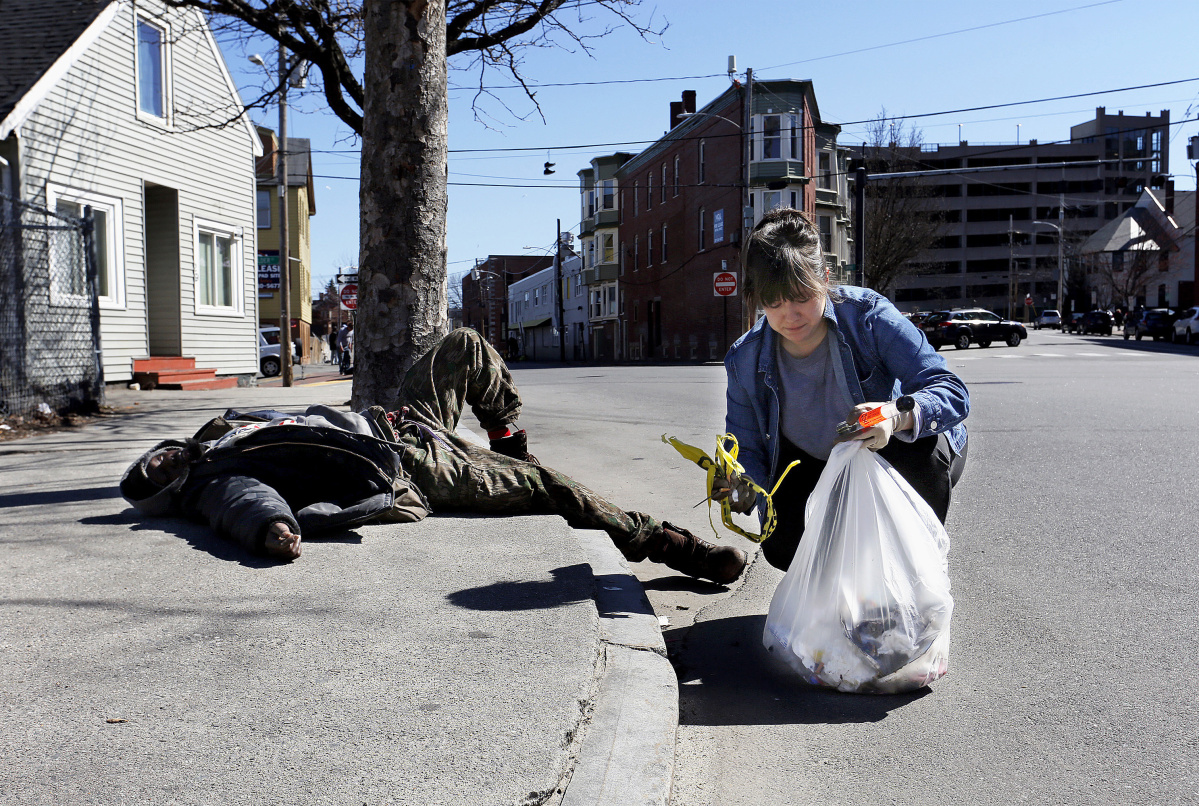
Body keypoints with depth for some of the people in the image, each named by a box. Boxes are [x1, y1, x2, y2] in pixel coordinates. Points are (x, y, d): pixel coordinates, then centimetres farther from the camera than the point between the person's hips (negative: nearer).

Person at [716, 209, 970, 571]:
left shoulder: (868, 316, -28)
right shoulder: (746, 361, -18)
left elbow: (953, 392, -33)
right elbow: (747, 449, -9)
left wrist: (898, 416, -56)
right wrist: (742, 488, -35)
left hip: (895, 451, -2)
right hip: (816, 467, 2)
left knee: (923, 448, -37)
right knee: (783, 546, -22)